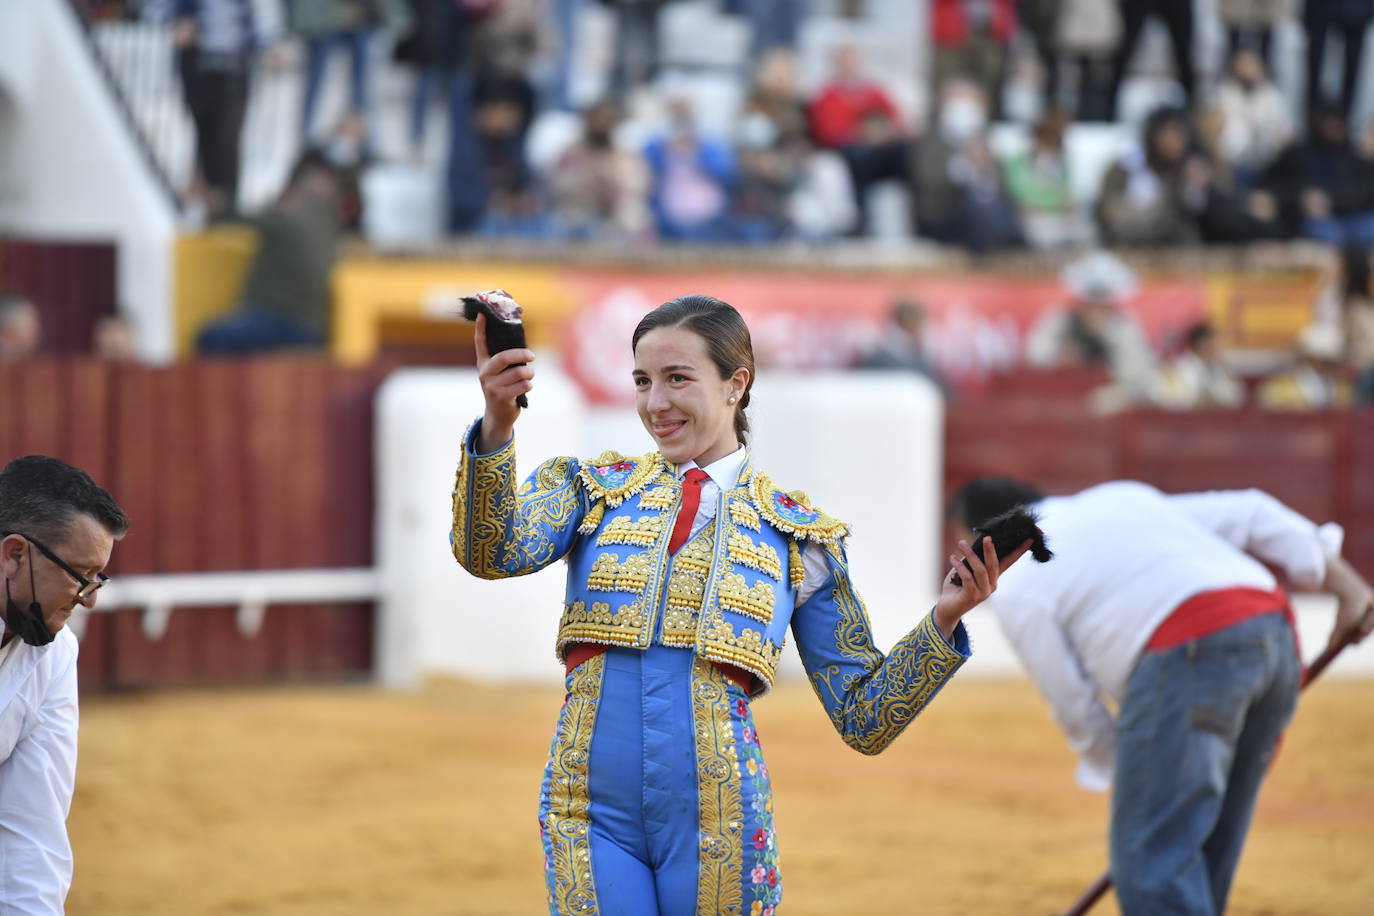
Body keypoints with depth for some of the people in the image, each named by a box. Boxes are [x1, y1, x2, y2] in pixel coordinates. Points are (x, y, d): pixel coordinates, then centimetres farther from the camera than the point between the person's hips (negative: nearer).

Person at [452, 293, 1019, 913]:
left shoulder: (796, 535, 8)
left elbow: (864, 720, 6)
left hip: (719, 826, 0)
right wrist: (498, 429, -30)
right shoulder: (595, 489, 8)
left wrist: (944, 619, -8)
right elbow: (493, 552, -13)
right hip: (593, 813, 0)